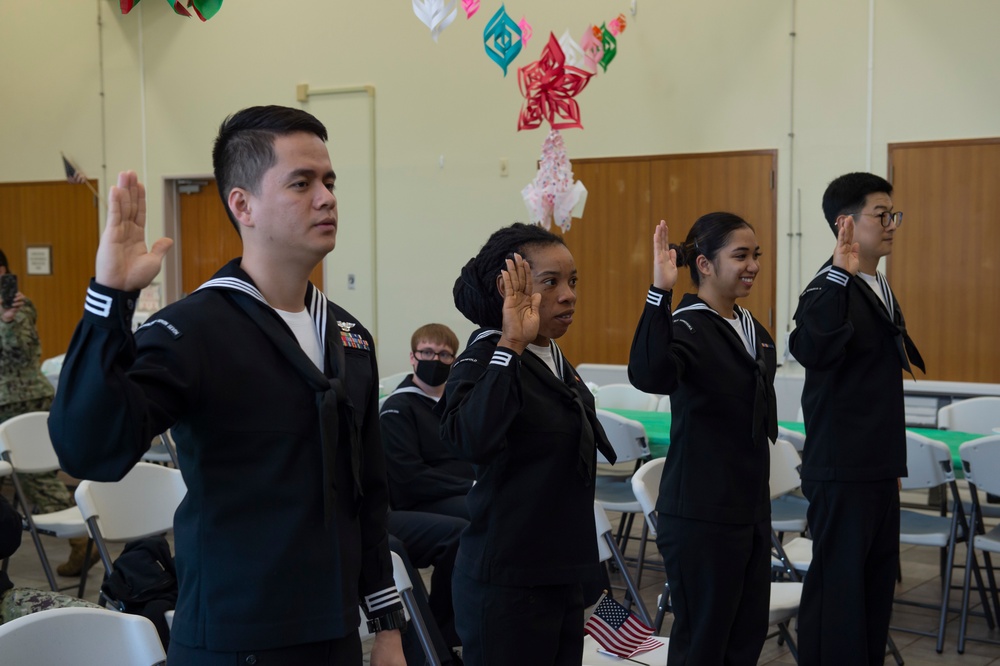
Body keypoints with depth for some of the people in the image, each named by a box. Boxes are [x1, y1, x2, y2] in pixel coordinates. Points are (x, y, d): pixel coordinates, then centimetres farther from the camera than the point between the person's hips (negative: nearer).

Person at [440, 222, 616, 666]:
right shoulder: (485, 360, -14)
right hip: (508, 581, -8)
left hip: (561, 574, 8)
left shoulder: (554, 359, 11)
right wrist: (512, 345, -35)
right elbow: (470, 441, -35)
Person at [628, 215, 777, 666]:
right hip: (702, 515, -8)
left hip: (752, 509, 8)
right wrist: (660, 292, -44)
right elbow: (648, 376, -39)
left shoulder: (751, 328, 10)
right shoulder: (688, 327, -16)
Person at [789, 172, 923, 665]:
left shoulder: (881, 289, 12)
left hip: (879, 469, 9)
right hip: (841, 471, -9)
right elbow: (809, 351, -38)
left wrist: (894, 463, 19)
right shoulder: (830, 290, -17)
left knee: (877, 583, 16)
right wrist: (840, 274, -43)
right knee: (839, 584, 0)